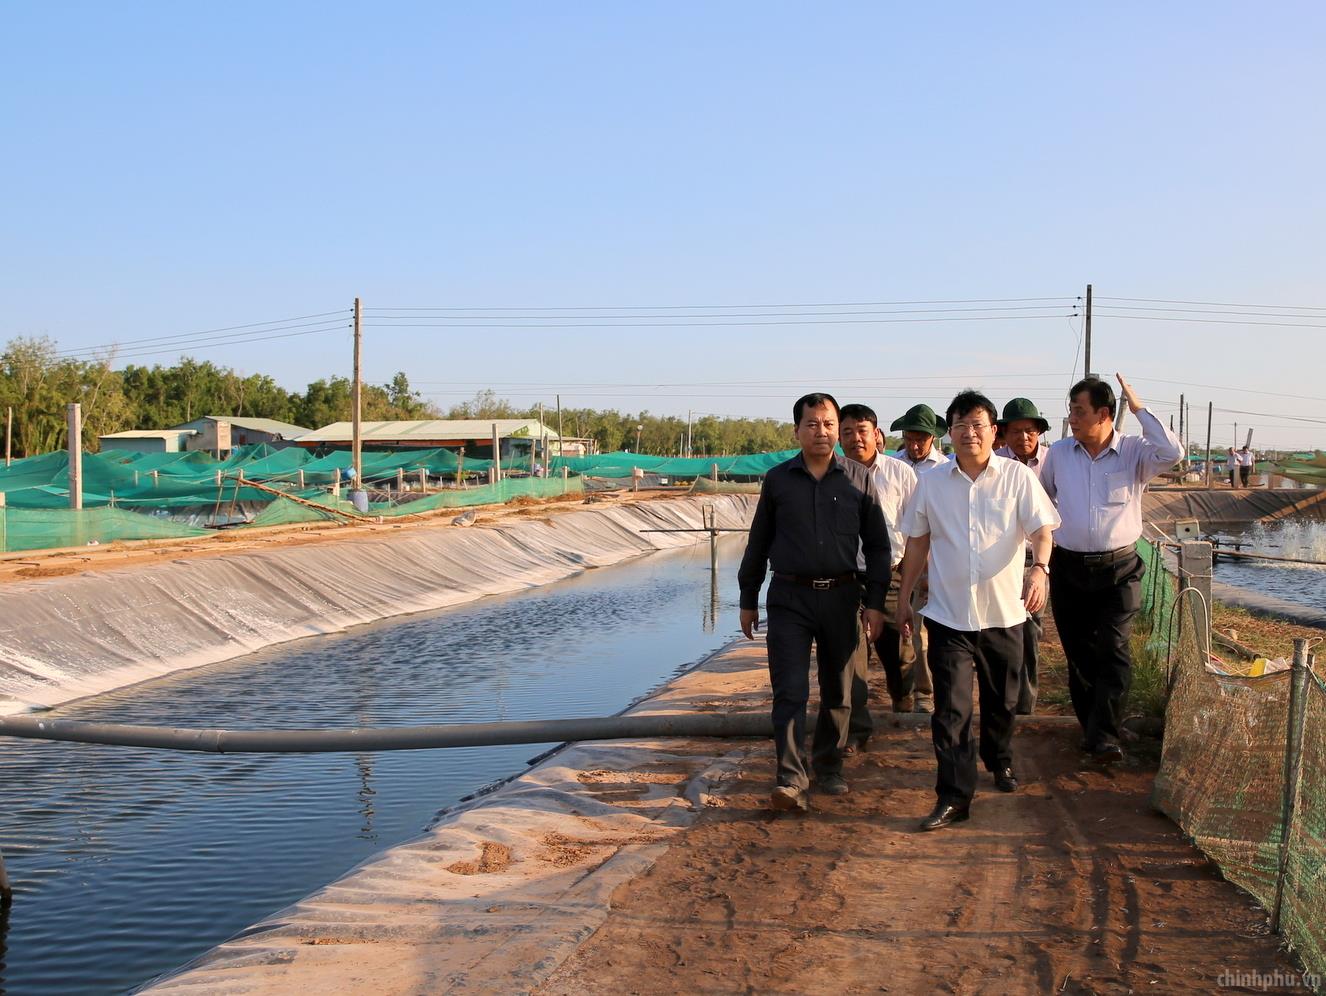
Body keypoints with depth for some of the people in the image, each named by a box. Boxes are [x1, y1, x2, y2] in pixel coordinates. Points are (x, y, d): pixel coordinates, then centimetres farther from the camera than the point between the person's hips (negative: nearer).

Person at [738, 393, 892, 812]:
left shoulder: (859, 479, 3)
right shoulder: (778, 480, 4)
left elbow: (877, 545, 5)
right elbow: (758, 544, 10)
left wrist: (875, 602, -1)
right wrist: (748, 600, 10)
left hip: (840, 596, 1)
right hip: (789, 597, -1)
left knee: (837, 691, 12)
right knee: (790, 691, -8)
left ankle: (829, 767, 28)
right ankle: (791, 780, -8)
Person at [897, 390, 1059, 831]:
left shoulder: (1017, 476, -4)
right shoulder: (930, 483, 2)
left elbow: (1041, 529, -10)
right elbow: (917, 542, 10)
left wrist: (1040, 569, -31)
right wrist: (904, 597, 10)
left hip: (1003, 612, 0)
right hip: (948, 613, 0)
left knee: (1001, 700, 17)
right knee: (950, 708, -6)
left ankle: (1000, 762, 43)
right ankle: (953, 796, 0)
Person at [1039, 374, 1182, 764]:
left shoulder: (1134, 452, -5)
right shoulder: (1058, 453, 3)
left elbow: (1172, 453, -25)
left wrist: (1139, 409, -18)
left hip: (1118, 570, -3)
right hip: (1068, 568, 3)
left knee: (1113, 652, -10)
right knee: (1078, 654, 9)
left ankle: (1104, 738, -13)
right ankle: (1092, 728, 23)